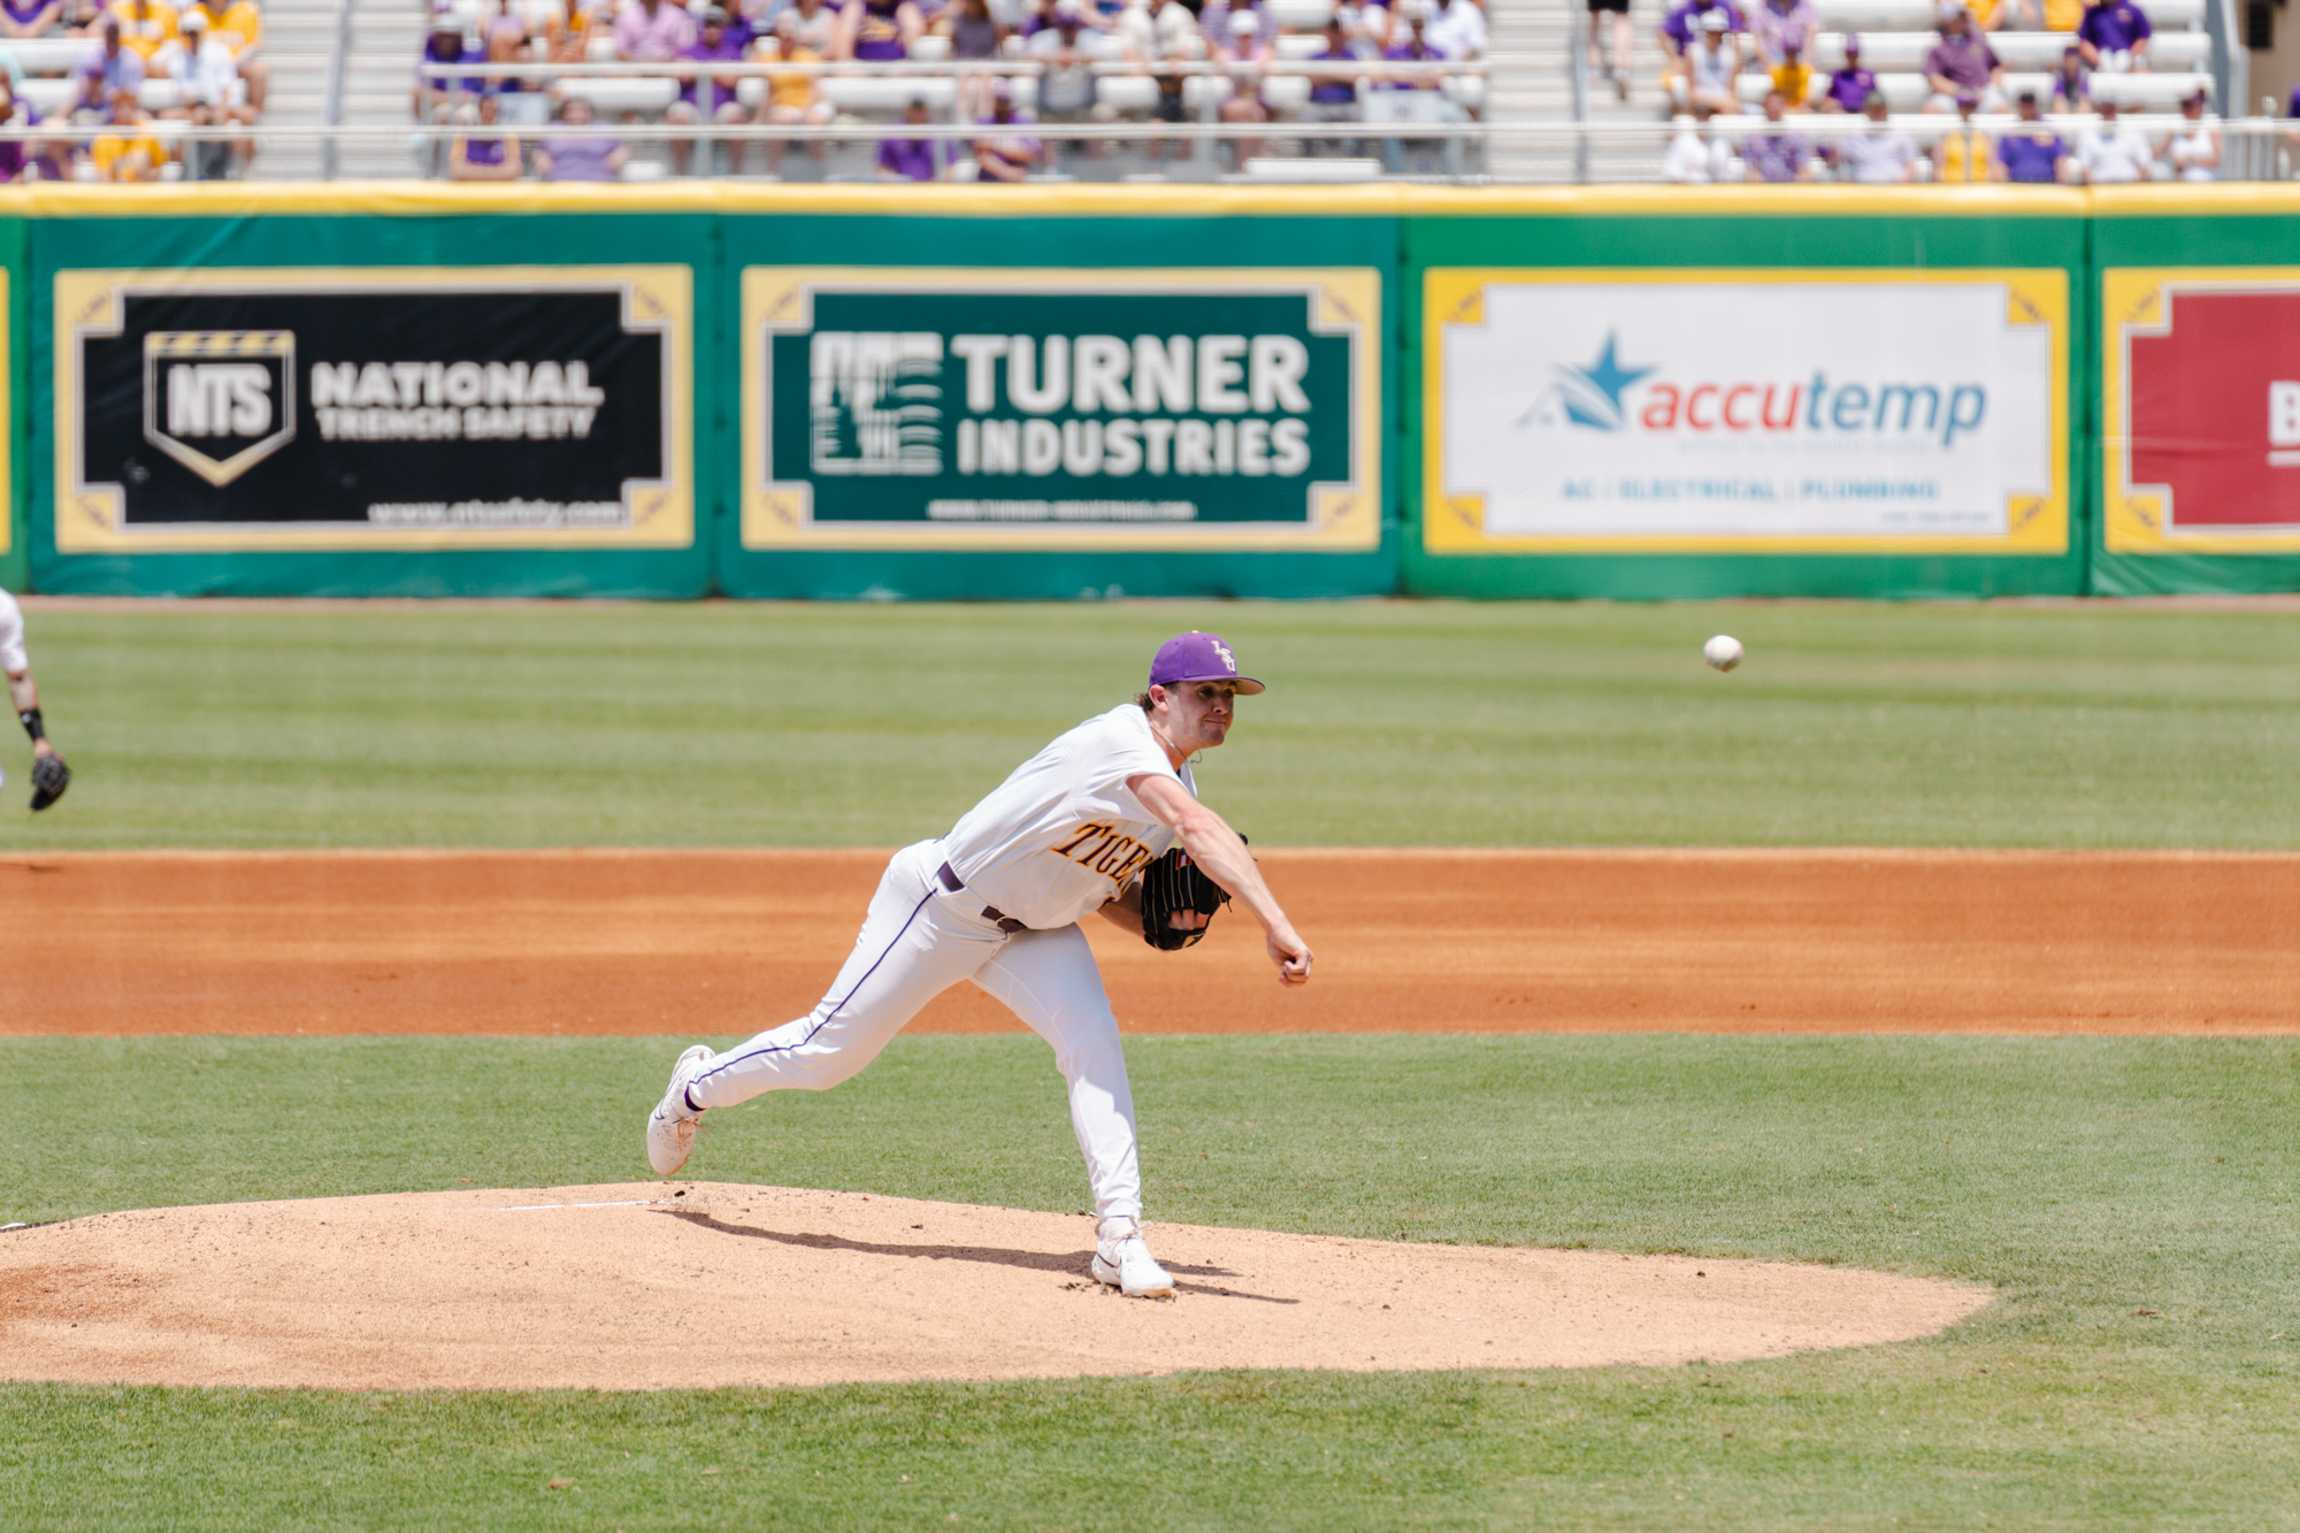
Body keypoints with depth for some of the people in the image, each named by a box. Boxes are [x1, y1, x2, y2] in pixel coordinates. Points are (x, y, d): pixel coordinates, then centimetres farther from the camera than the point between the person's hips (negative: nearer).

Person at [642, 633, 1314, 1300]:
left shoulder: (1174, 786, 1)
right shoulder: (1121, 739, -28)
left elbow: (1109, 892, 10)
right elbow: (1200, 830, -44)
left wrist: (1162, 922, -11)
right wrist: (1275, 924, -55)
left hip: (1036, 928, 7)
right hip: (943, 906, -7)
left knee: (1093, 1039, -18)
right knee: (830, 1051, 4)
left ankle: (1120, 1236, -22)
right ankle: (697, 1087, 34)